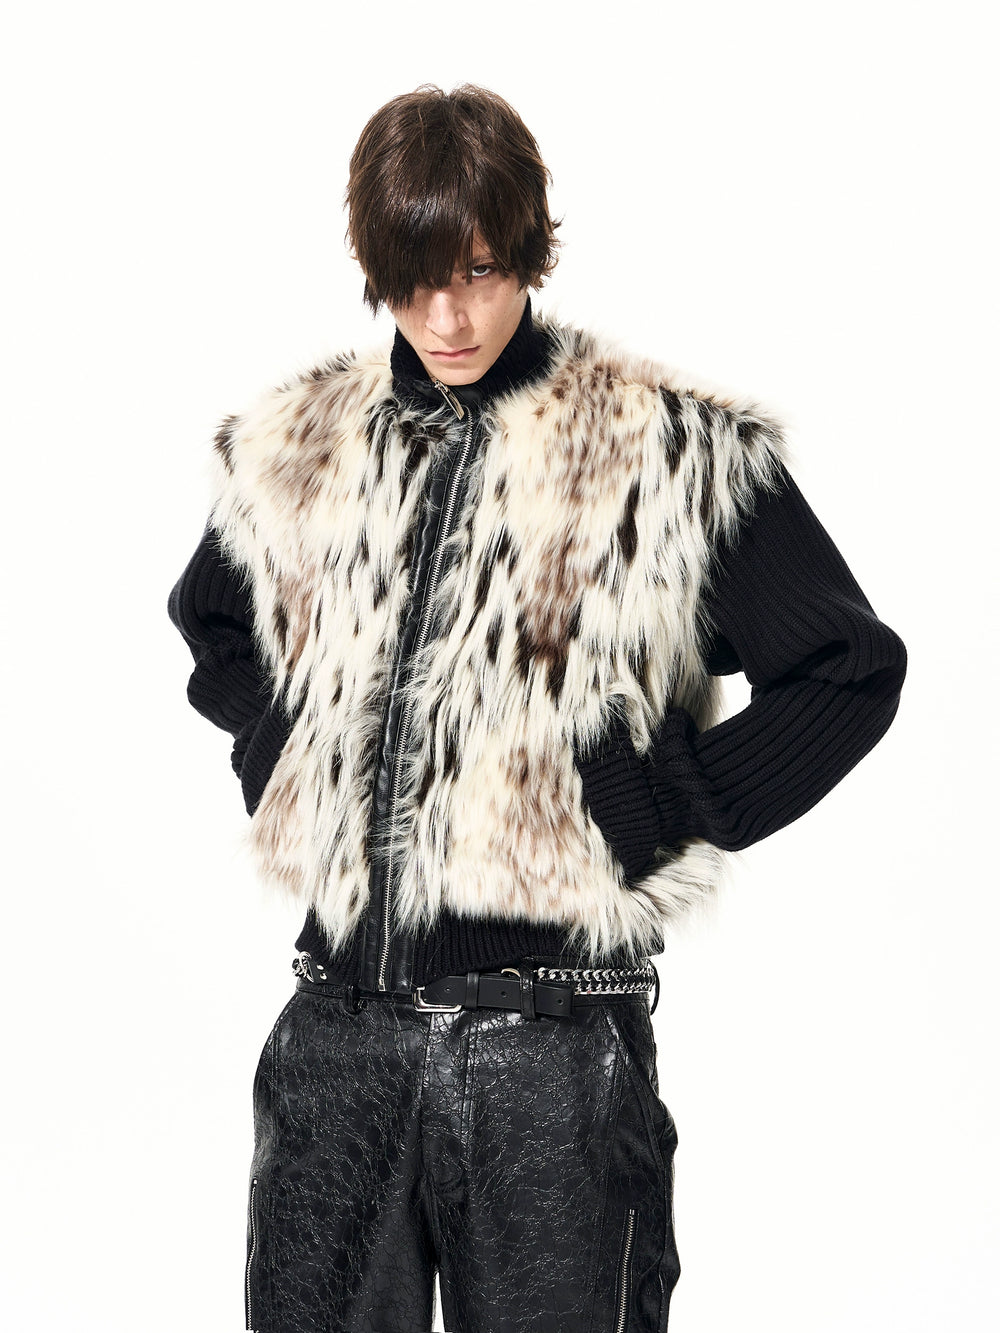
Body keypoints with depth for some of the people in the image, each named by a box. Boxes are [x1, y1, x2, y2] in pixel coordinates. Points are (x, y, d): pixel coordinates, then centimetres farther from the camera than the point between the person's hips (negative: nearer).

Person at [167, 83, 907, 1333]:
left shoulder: (672, 450, -4)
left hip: (551, 1047, -3)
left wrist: (662, 815, -7)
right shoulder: (298, 445, 8)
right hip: (339, 1032, 4)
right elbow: (212, 623, 28)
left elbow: (852, 671, -2)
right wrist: (277, 760, 11)